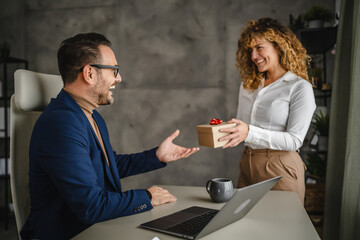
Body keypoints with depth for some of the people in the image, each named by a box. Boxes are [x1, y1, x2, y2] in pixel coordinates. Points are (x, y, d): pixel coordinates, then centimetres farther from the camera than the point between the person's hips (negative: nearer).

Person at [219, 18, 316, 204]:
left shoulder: (300, 87, -7)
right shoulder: (247, 85, 11)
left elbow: (294, 140, -15)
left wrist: (249, 132, -24)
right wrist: (223, 132, -6)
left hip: (280, 170, -5)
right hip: (247, 166, 5)